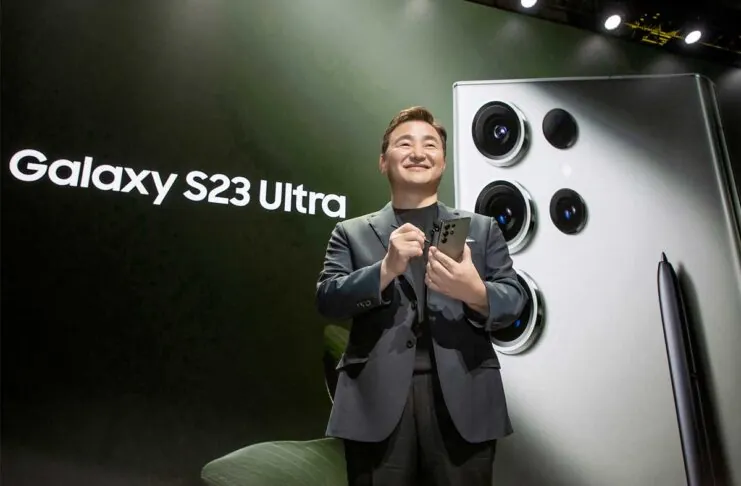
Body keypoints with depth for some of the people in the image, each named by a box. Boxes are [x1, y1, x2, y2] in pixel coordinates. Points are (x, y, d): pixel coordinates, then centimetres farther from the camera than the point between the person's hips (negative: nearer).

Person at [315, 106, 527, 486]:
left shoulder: (482, 228, 15)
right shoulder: (351, 233, 12)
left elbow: (514, 301, 6)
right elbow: (327, 300, 1)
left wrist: (475, 291, -16)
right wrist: (386, 269, -16)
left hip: (462, 399, 1)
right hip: (377, 401, 0)